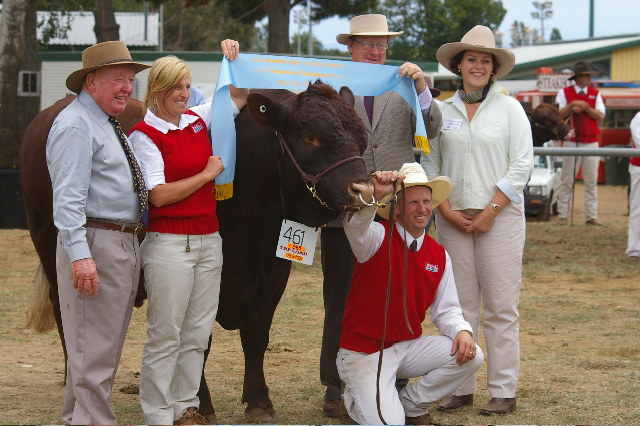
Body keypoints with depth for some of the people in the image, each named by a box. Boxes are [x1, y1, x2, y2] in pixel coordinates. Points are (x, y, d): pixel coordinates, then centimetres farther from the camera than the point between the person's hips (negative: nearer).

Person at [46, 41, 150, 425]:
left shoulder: (107, 124, 19)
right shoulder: (75, 124, -12)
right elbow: (68, 196, -20)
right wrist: (79, 253, -28)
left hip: (125, 245, 11)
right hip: (94, 242, -10)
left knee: (107, 345, 16)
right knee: (93, 347, -7)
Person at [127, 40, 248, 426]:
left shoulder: (197, 120, 10)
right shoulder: (144, 134, -8)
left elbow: (239, 96, 24)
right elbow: (159, 195, -15)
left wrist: (235, 59, 7)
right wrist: (208, 173, -8)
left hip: (209, 241, 6)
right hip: (169, 244, -6)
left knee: (197, 333, 10)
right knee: (165, 334, -2)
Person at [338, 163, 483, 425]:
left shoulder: (439, 256, 5)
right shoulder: (377, 237, -11)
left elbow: (446, 309, 7)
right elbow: (355, 226, -36)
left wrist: (461, 331, -15)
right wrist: (374, 196, -56)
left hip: (407, 347, 6)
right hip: (363, 351, -6)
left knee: (470, 356, -15)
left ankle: (410, 404, 5)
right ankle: (355, 396, 14)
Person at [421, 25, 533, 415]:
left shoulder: (509, 108, 3)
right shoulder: (442, 111, 9)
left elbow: (522, 165, -2)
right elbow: (430, 165, 8)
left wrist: (490, 212, -9)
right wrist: (447, 211, -4)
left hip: (501, 215, -2)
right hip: (452, 218, 2)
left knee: (501, 307, -3)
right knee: (458, 307, 3)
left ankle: (504, 392, 1)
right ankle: (460, 387, 9)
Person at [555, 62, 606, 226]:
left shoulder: (595, 94, 10)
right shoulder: (564, 93, 5)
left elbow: (600, 116, 1)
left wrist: (586, 108, -12)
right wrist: (571, 106, -15)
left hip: (591, 143, 2)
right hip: (571, 142, -2)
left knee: (591, 181, 0)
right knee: (566, 181, 0)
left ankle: (592, 215, 3)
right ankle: (562, 215, 5)